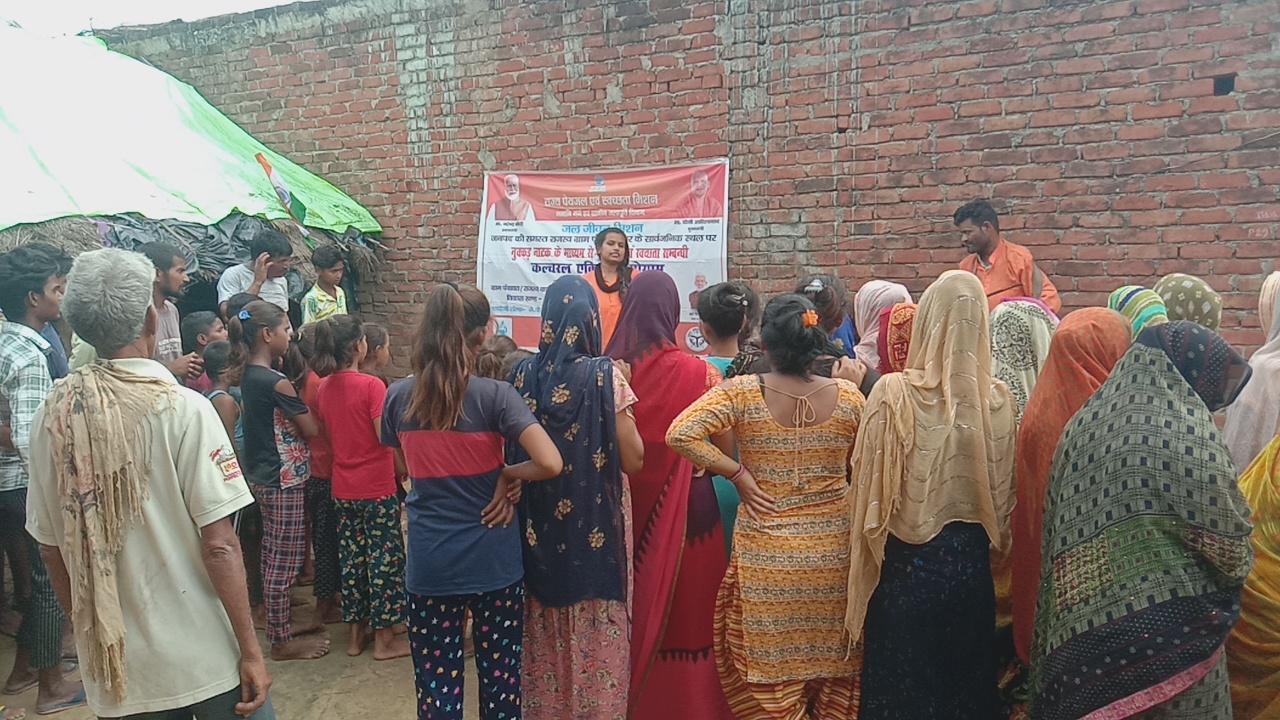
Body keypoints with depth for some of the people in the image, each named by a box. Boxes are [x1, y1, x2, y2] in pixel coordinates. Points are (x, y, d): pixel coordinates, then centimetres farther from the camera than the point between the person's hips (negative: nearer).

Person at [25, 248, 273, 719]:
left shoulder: (53, 415, -2)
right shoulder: (183, 409, -16)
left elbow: (50, 547, 7)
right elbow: (218, 545, -19)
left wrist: (89, 629, 20)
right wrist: (250, 650, -12)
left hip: (111, 662, 5)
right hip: (204, 661, -5)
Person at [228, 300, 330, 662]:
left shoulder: (250, 375, 5)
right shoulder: (276, 383, -22)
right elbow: (311, 429, -15)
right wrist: (299, 399, 2)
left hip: (263, 475, 10)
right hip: (284, 480, -9)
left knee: (274, 556, 20)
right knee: (284, 561, 2)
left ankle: (280, 625, 34)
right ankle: (281, 641, 14)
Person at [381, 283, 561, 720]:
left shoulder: (398, 397, -3)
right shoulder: (494, 395, -15)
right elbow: (551, 463, -23)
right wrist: (507, 476, -6)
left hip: (429, 562, 3)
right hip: (493, 560, -2)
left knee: (437, 680, 13)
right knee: (499, 674, 14)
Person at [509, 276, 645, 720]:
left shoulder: (523, 375, -3)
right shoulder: (605, 376, -14)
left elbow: (512, 455, 5)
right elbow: (633, 460, -12)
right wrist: (624, 400, -1)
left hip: (538, 524, 4)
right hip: (596, 523, -3)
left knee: (545, 629, 19)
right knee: (596, 629, 12)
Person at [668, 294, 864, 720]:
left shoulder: (743, 393, -11)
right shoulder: (847, 396, -5)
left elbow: (680, 434, -19)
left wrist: (738, 473, -12)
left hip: (767, 556, -2)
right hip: (833, 553, 2)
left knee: (770, 667, 12)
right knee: (834, 661, 19)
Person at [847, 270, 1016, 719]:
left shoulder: (894, 393, -16)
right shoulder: (998, 398, -6)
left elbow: (873, 489, -11)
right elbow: (1005, 494, 3)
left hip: (905, 565, -3)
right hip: (972, 565, 3)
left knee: (902, 682, 12)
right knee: (965, 679, 19)